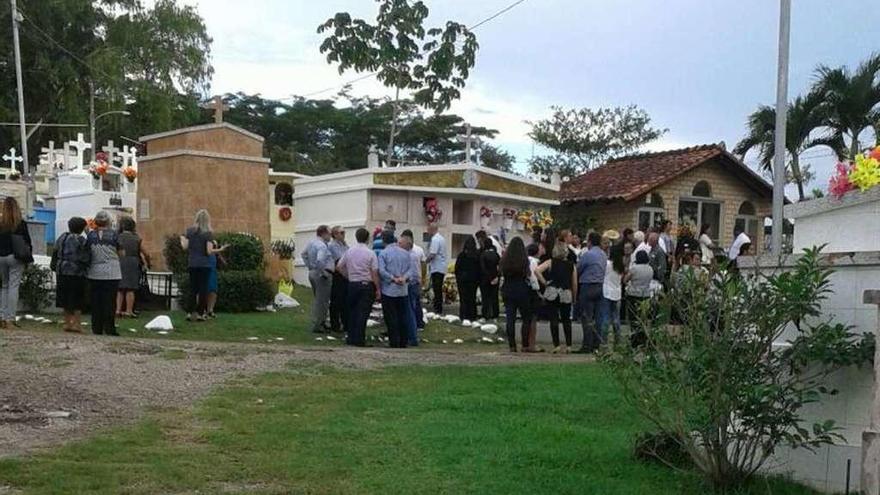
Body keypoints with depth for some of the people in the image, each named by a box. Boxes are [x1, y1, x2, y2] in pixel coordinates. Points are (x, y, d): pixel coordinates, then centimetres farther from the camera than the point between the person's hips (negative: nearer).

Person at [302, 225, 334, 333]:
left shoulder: (311, 242, 10)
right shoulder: (322, 246, -20)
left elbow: (304, 254, 24)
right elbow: (320, 261, -34)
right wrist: (323, 272, -22)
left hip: (312, 273, 10)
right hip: (323, 275, -10)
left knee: (317, 300, 20)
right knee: (322, 301, -2)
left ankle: (318, 323, 28)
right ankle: (317, 326, 2)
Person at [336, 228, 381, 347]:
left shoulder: (349, 251, 4)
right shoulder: (370, 253, -9)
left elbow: (339, 267, 9)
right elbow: (375, 273, -10)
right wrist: (378, 289, -5)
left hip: (352, 284, 4)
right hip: (367, 284, -4)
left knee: (352, 311, 14)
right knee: (363, 313, -2)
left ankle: (351, 338, 19)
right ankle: (359, 339, -2)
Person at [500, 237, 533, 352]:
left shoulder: (504, 259, 0)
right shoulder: (524, 260, -10)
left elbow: (502, 274, 6)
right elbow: (528, 275, -8)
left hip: (507, 291, 3)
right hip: (522, 291, -3)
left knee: (510, 319, 4)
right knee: (526, 318, 7)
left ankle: (512, 345, 3)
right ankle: (525, 344, 4)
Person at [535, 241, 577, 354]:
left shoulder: (551, 262, 1)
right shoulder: (571, 265, 6)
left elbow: (537, 270, -13)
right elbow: (575, 283, 6)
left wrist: (544, 282, -4)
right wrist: (574, 297, 16)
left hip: (552, 293, -2)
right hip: (566, 294, 2)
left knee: (554, 319, 1)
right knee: (566, 320, 12)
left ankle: (556, 345, -2)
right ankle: (568, 345, 11)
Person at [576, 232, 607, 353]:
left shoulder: (587, 254, -13)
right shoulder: (604, 255, 11)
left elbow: (577, 270, -6)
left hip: (588, 286, -8)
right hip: (600, 286, 8)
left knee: (587, 317, -5)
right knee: (596, 317, 12)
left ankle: (587, 346, -6)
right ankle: (596, 344, 15)